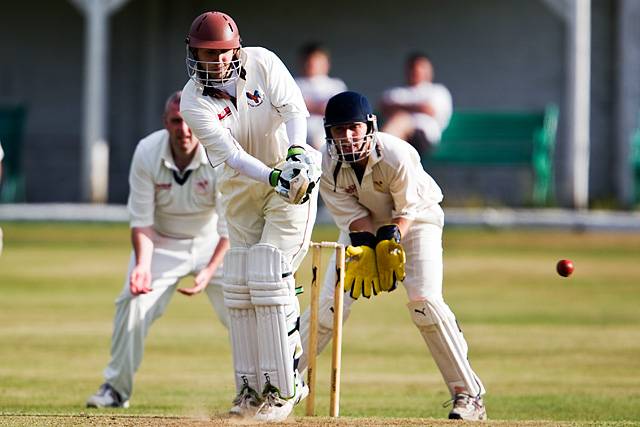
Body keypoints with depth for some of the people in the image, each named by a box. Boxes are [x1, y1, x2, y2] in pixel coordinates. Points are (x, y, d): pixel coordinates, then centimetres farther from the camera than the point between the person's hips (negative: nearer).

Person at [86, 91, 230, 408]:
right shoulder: (146, 153, -20)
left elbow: (230, 227, -21)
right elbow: (142, 221, -15)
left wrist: (209, 272, -32)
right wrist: (143, 264, -31)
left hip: (212, 243, -1)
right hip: (162, 242, 1)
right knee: (133, 302, -16)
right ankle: (116, 388, -2)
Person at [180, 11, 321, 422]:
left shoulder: (263, 63, -14)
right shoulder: (194, 102, -14)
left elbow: (294, 109, -23)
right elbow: (231, 154, -25)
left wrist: (296, 152, -43)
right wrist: (272, 176, -41)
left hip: (294, 176, -3)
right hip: (242, 188, 3)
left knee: (269, 278, -14)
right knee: (240, 286, 2)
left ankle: (283, 387, -10)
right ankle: (251, 387, 11)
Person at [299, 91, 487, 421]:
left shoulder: (397, 156, -33)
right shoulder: (327, 164, -22)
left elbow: (407, 209, -21)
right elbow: (353, 216, -18)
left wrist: (390, 244, -33)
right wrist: (362, 252, -33)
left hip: (416, 220, -3)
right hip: (363, 227, 4)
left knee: (424, 301, -21)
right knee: (331, 301, -7)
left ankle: (469, 394, -16)